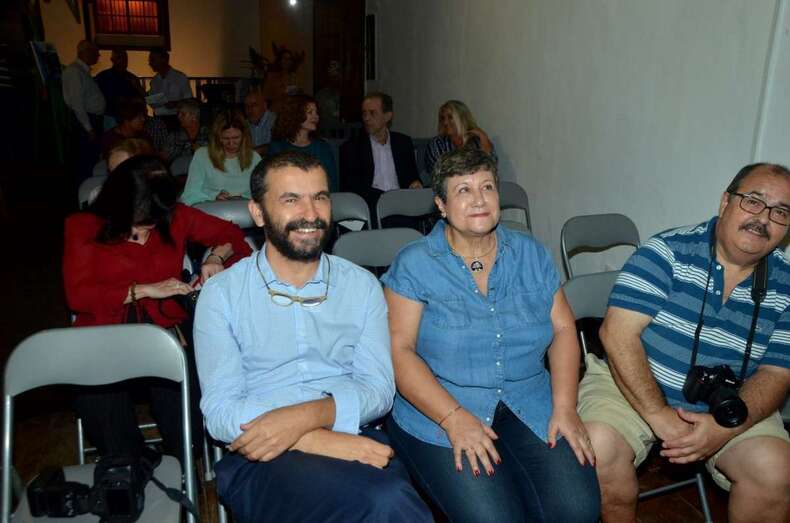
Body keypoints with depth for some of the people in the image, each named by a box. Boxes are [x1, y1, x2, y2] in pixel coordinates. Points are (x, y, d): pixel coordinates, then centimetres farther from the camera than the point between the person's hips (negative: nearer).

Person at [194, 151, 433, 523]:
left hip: (356, 441, 3)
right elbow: (220, 412, -5)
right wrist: (320, 441, -19)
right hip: (260, 455, -2)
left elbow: (378, 388, 2)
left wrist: (306, 416, -17)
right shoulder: (221, 294, 4)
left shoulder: (362, 285, 11)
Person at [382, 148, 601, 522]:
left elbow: (563, 329, 8)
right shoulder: (413, 264, -4)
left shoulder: (532, 255, 9)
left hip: (529, 406, 4)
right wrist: (454, 418, -19)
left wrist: (564, 407, -6)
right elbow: (399, 349, -10)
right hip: (440, 411, -3)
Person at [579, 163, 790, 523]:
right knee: (597, 446, -27)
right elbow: (618, 333, -20)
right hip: (635, 385, -3)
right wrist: (659, 415, -24)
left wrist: (725, 427, -19)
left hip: (732, 408, 3)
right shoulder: (668, 251, -14)